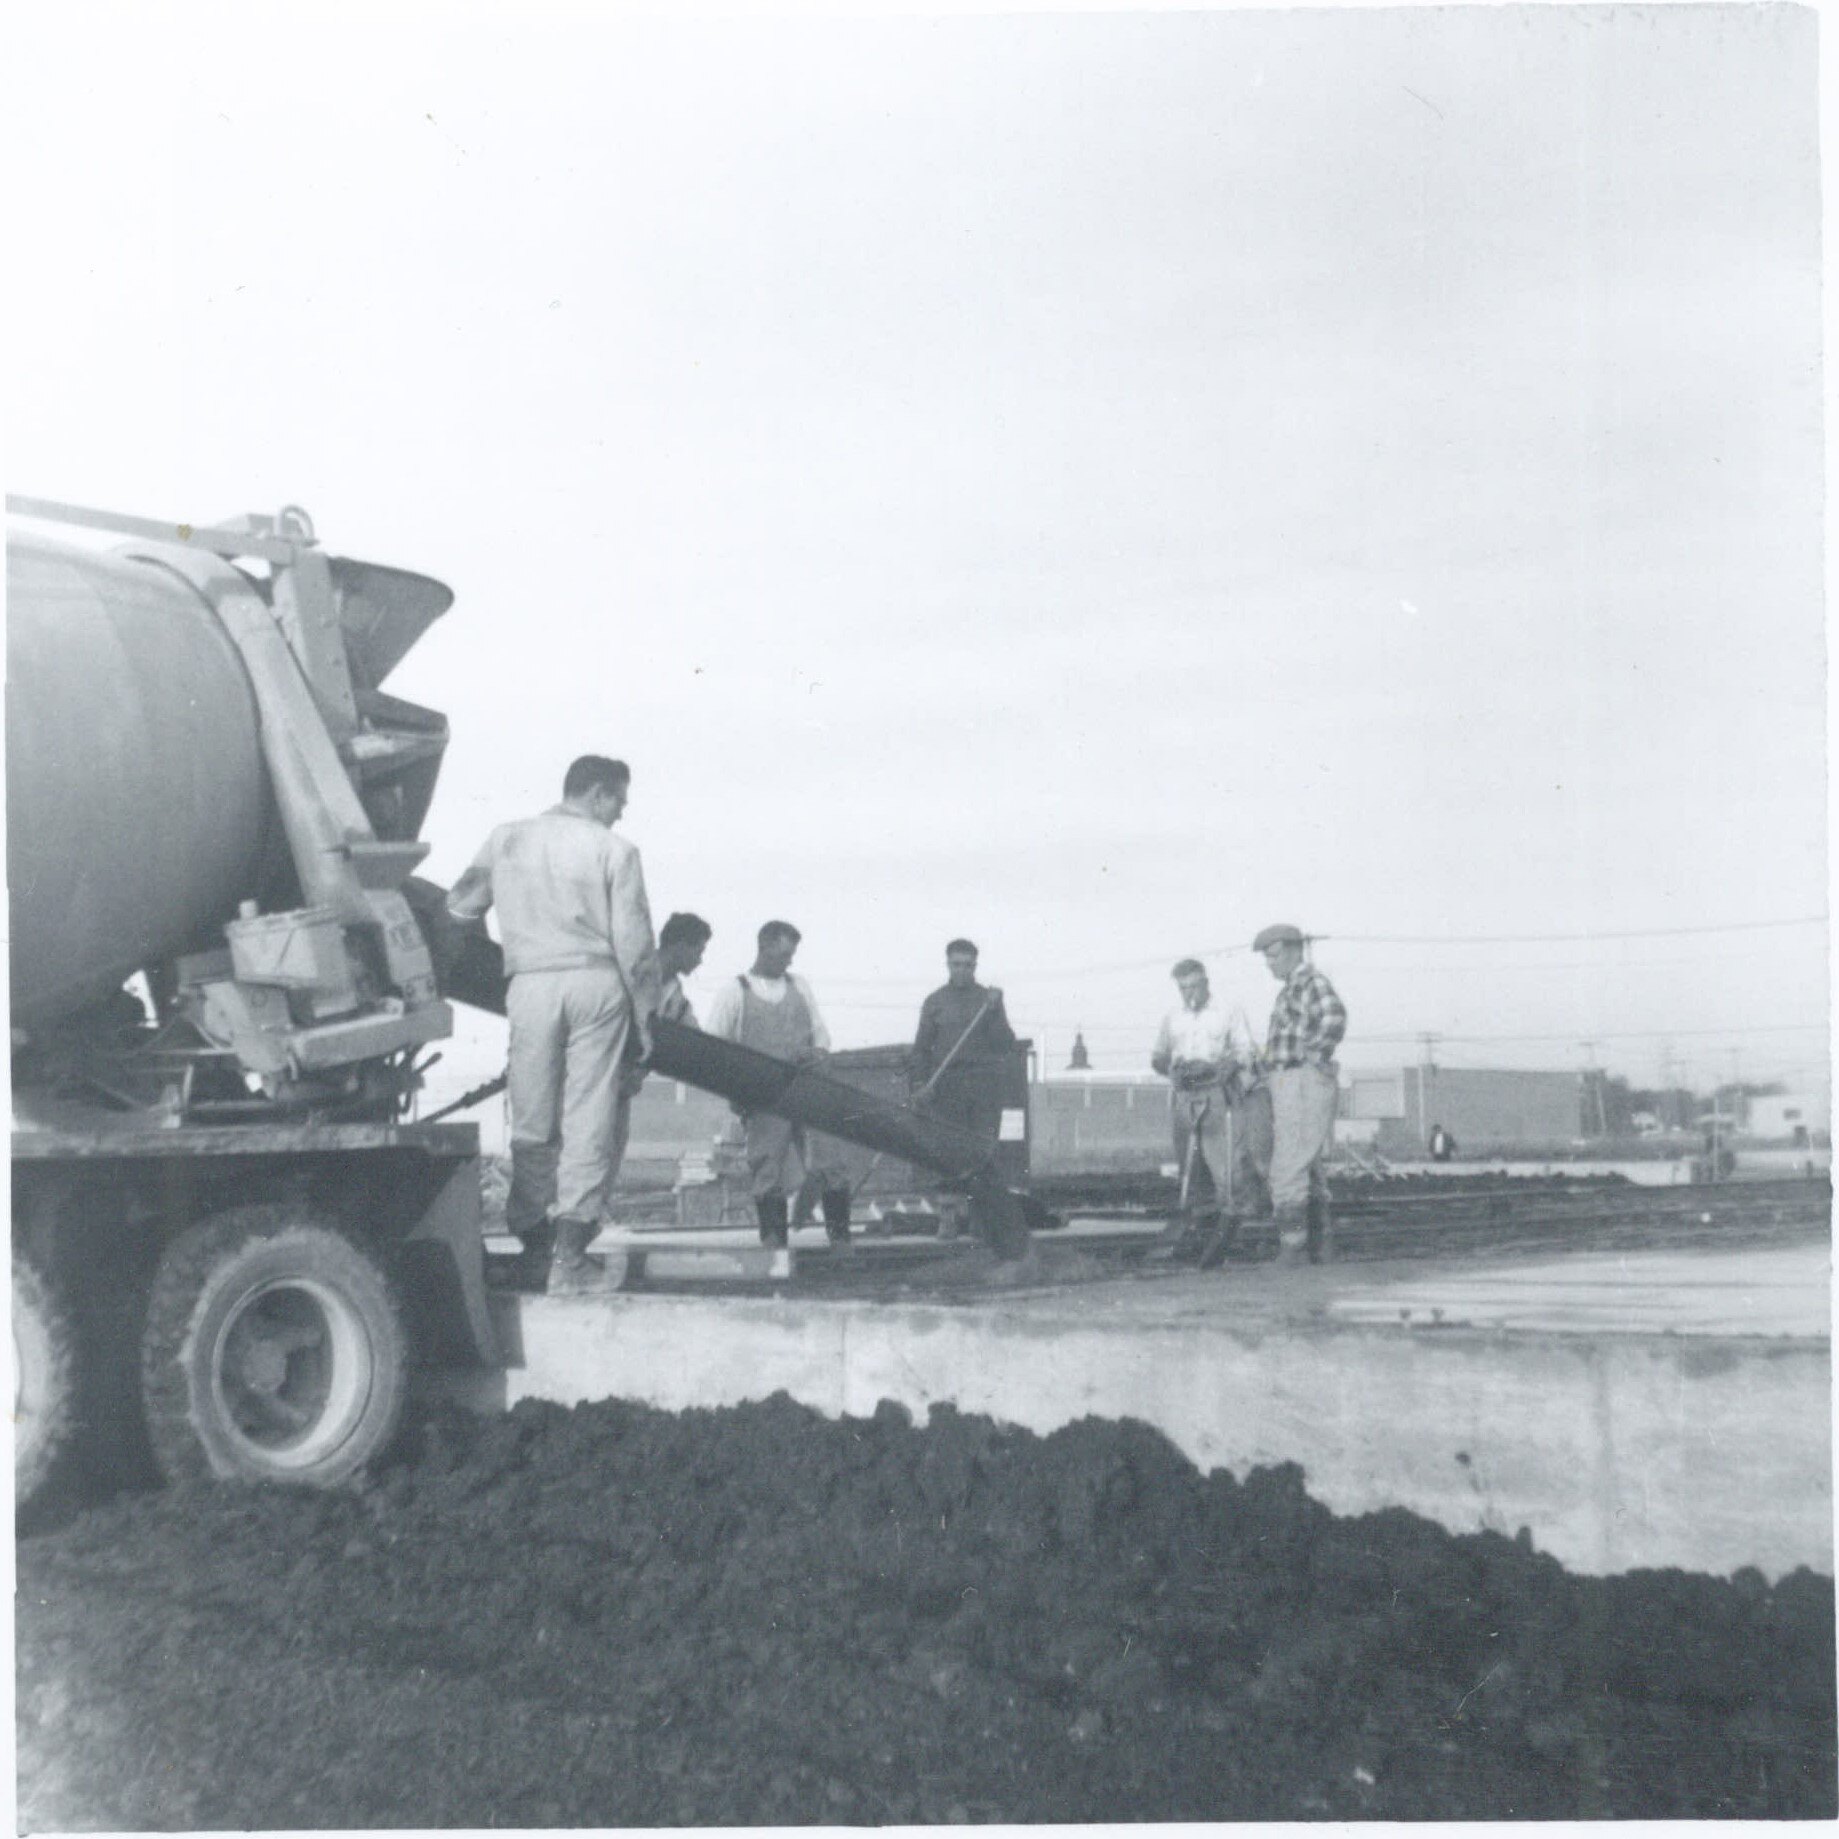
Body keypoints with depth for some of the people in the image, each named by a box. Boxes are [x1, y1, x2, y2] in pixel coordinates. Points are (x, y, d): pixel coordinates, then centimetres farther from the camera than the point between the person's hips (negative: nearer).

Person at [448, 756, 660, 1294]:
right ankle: (570, 1255, -4)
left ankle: (532, 1242, 12)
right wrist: (645, 1013, 6)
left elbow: (459, 909, 11)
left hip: (531, 985, 2)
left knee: (532, 1123, 10)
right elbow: (634, 943, -2)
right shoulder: (613, 850, 0)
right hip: (596, 982, -2)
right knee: (588, 1119, 0)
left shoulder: (506, 840, 10)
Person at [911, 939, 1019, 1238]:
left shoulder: (989, 999, 9)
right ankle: (950, 1216, 0)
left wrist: (994, 1012, -11)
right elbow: (921, 1047, 8)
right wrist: (919, 1082, -3)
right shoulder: (935, 1002, 9)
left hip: (986, 1086, 0)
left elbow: (1007, 1045, 2)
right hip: (947, 1085, 0)